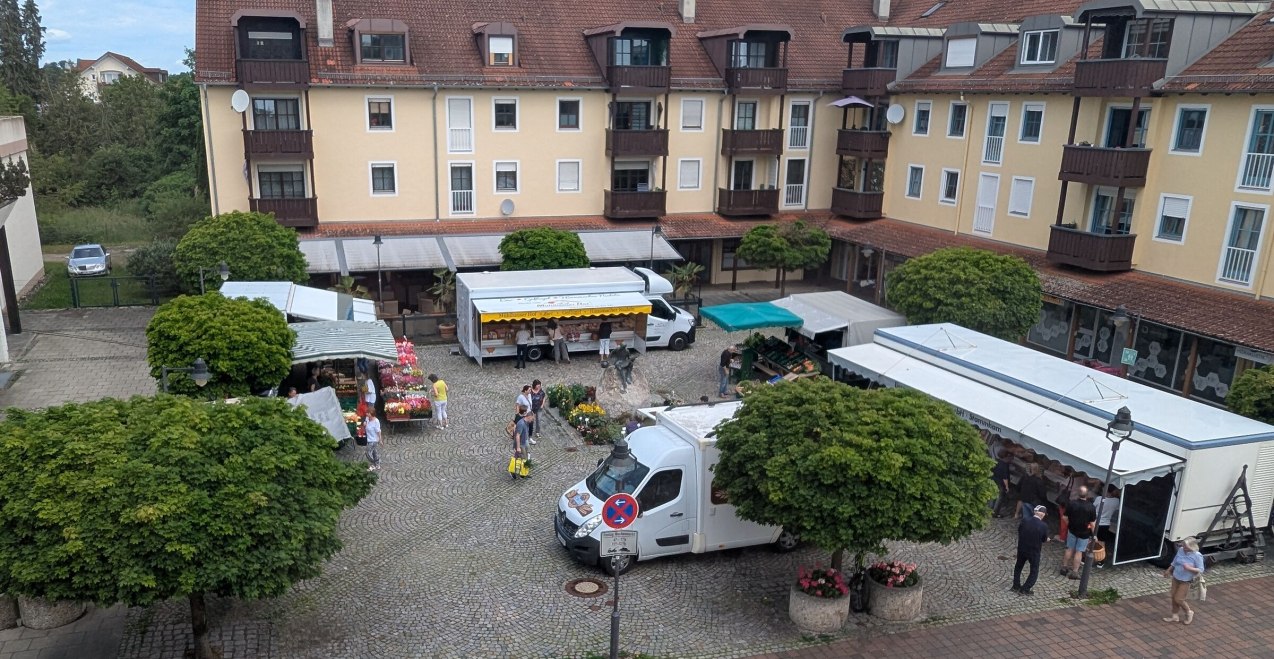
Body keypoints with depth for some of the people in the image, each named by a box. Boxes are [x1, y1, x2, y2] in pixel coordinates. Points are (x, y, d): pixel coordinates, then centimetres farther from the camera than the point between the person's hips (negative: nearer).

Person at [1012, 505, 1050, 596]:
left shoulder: (1025, 520, -14)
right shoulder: (1043, 526, -21)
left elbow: (1019, 531, -1)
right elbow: (1044, 539, -7)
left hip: (1022, 548, 3)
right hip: (1034, 551, -3)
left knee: (1018, 566, 25)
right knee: (1034, 571, 16)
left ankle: (1016, 586, 32)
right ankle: (1025, 589, 14)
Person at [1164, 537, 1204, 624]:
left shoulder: (1197, 556, -20)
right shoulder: (1180, 550, -5)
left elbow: (1201, 570, -16)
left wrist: (1189, 568, -32)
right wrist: (1168, 570, 20)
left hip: (1186, 581, -6)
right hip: (1176, 578, 6)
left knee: (1178, 599, -1)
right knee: (1173, 597, 13)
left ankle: (1189, 612, 27)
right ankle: (1174, 616, 30)